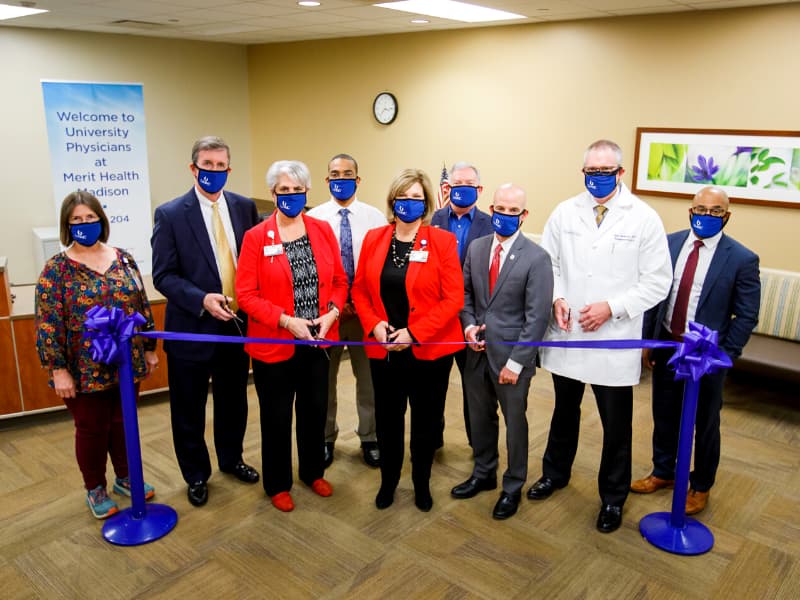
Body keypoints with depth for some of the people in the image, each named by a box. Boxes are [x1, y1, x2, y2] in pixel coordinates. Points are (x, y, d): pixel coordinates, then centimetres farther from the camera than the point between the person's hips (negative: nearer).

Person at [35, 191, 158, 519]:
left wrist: (150, 348, 9)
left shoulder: (123, 259, 3)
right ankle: (95, 489, 29)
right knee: (91, 429, 10)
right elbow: (48, 325, -10)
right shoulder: (56, 269, -8)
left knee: (123, 422, 16)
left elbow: (142, 307, 8)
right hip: (85, 370, -3)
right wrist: (58, 370, -13)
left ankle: (125, 477, 35)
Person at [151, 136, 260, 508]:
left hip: (238, 323, 3)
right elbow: (163, 275, -10)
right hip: (192, 327, -3)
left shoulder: (245, 207, 2)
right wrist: (202, 300, -23)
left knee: (233, 400, 19)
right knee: (189, 409, 11)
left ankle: (231, 459, 42)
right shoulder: (170, 214, -8)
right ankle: (196, 475, 32)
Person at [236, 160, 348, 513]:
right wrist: (286, 321, -19)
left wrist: (332, 313, -11)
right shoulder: (256, 237, -9)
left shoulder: (323, 230, 2)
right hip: (274, 345, -3)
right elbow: (246, 293, -11)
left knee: (315, 410, 17)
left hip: (318, 342, 3)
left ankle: (313, 472, 39)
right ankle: (278, 484, 30)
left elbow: (339, 280, 6)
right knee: (277, 417, 11)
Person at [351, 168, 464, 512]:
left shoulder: (442, 241, -7)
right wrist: (374, 324, -10)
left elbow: (453, 298, -10)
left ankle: (422, 484, 34)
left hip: (429, 349, -2)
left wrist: (413, 333, -17)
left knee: (426, 420, 12)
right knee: (387, 419, 11)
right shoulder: (373, 239, 3)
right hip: (383, 349, 2)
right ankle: (388, 481, 34)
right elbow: (360, 290, 7)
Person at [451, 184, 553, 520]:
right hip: (478, 351, 5)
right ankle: (483, 474, 41)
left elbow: (537, 316, -14)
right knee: (480, 417, 19)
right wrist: (469, 324, -7)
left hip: (511, 355, -4)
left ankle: (513, 487, 33)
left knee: (514, 423, 12)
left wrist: (516, 362, -16)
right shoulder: (476, 248, 3)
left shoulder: (536, 258, -13)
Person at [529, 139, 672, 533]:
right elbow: (547, 261, 8)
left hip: (615, 342, -3)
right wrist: (557, 298, -10)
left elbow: (657, 280, -7)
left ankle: (613, 498, 30)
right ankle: (555, 473, 44)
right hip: (566, 336, 3)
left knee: (616, 425, 9)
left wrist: (612, 307, -17)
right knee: (564, 411, 22)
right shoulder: (565, 212, 2)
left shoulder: (644, 218, -7)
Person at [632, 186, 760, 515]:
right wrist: (647, 340, 1)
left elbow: (747, 316, -9)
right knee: (664, 417, 19)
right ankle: (663, 473, 41)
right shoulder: (669, 244, -2)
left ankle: (701, 487, 36)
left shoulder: (742, 259, -12)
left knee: (705, 424, 14)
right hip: (665, 346, 3)